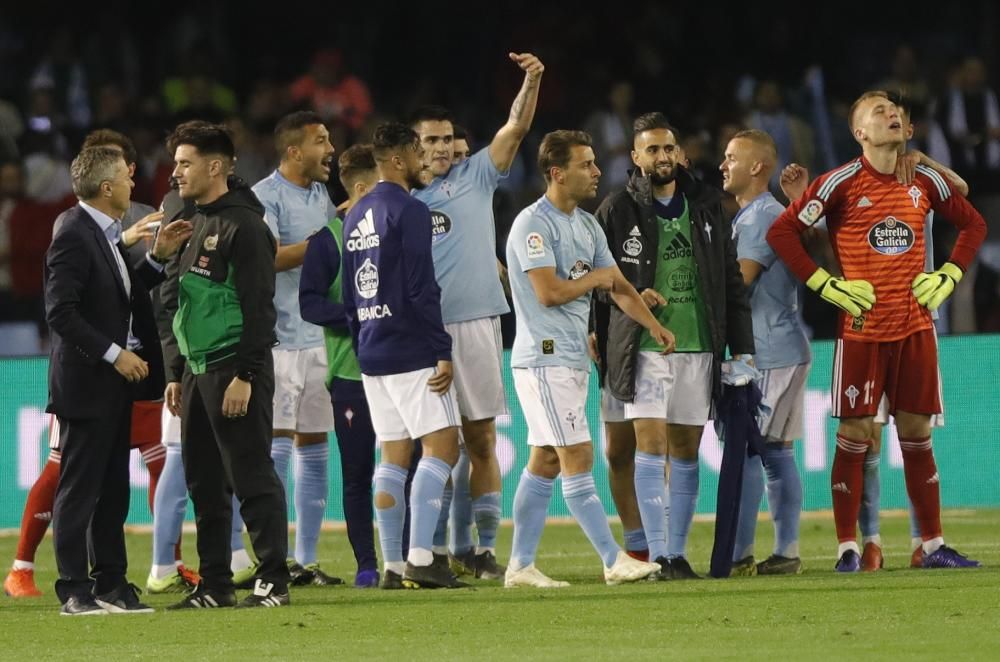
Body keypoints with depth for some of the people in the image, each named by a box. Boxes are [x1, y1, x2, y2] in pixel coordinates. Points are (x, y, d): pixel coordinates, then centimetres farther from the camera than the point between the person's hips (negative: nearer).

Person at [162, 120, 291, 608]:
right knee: (204, 482, 9)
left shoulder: (243, 225, -10)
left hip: (235, 370, -9)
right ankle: (214, 585, 13)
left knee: (252, 477, -8)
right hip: (199, 370, 10)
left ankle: (273, 581, -5)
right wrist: (177, 375, 21)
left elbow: (258, 306, -17)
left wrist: (244, 376, -21)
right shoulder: (199, 226, 19)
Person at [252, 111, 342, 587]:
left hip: (318, 337, 8)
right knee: (277, 446, -9)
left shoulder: (321, 196, 15)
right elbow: (266, 258, -22)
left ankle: (307, 561, 12)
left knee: (314, 450, 8)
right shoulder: (264, 197, -9)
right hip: (278, 338, -8)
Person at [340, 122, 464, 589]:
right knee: (441, 446, -7)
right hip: (413, 352, -8)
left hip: (372, 354, 8)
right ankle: (420, 559, -16)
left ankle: (392, 566, 6)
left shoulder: (355, 217, 15)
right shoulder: (409, 211, -11)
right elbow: (422, 288, -16)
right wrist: (442, 352, -15)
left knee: (393, 457, 9)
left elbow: (349, 296, 19)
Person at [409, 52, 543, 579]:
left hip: (476, 323, 1)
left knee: (481, 438, 2)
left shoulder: (474, 177, 9)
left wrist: (531, 82, -16)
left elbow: (516, 128, -1)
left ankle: (484, 548, 4)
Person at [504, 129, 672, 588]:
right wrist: (594, 278, -5)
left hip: (572, 358, 9)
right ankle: (614, 561, -11)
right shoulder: (534, 224, -13)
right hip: (544, 357, -9)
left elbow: (618, 286, 17)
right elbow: (549, 292, -21)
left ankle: (520, 566, 12)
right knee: (578, 459, -9)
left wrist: (652, 324, 2)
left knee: (544, 462, 9)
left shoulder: (586, 225, 15)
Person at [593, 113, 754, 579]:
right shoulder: (618, 211, 2)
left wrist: (742, 346, 8)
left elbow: (731, 282, 13)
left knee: (686, 453, 4)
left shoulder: (706, 207, 11)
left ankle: (677, 553, 8)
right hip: (644, 348, -3)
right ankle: (656, 554, -12)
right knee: (650, 444, -11)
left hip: (699, 346, 3)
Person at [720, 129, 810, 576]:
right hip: (780, 352, 10)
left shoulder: (762, 217, -13)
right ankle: (786, 553, 9)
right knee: (776, 452, 9)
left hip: (771, 355, -10)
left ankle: (738, 556, -11)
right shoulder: (747, 216, 20)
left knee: (744, 449, -10)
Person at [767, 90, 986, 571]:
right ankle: (847, 548, 2)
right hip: (861, 329, -4)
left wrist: (948, 277, 8)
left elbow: (973, 224, 21)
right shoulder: (841, 183, -6)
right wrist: (825, 285, -10)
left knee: (917, 435, 6)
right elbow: (781, 232, -7)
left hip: (915, 328, 4)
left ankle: (933, 545, 10)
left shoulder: (924, 181, 7)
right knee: (854, 435, -3)